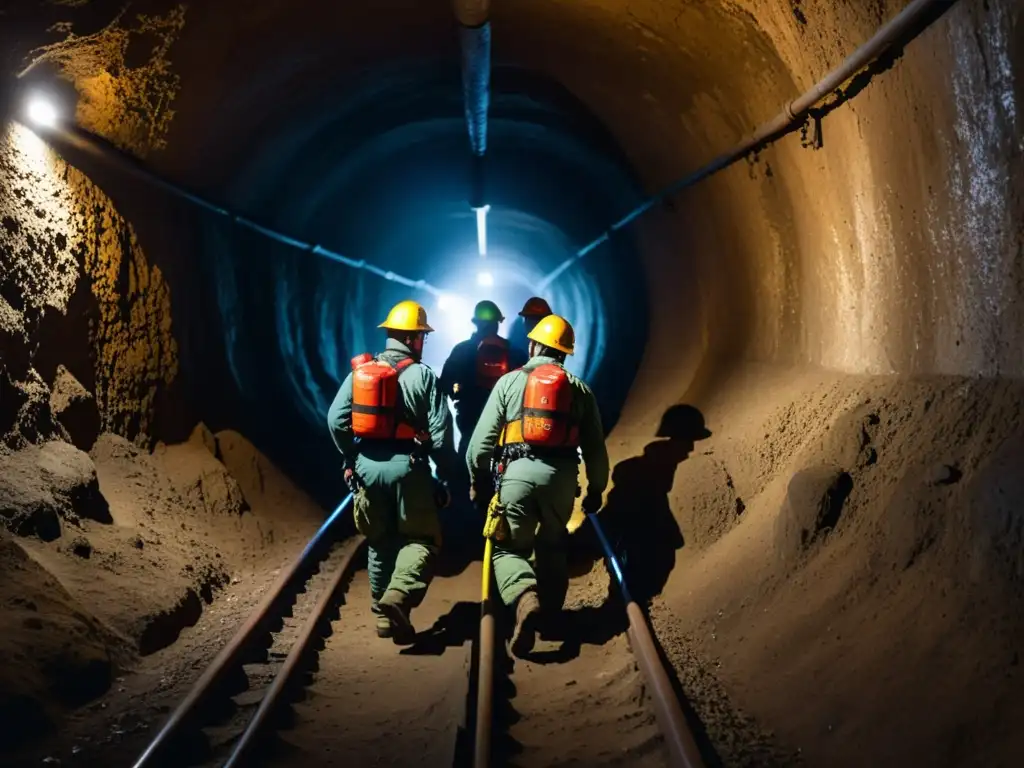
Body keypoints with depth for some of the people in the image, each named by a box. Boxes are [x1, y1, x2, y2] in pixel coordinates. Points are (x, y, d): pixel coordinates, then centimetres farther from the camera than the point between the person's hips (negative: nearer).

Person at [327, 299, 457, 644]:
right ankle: (398, 596, -18)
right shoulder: (423, 375, -5)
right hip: (408, 466, -4)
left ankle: (384, 612, 24)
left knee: (380, 542, 18)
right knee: (421, 540, 6)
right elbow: (441, 430, -9)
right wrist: (446, 473, 2)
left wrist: (351, 458, 11)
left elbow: (336, 419, -1)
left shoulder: (360, 370, 4)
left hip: (367, 465, 4)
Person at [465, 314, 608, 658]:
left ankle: (525, 598, -21)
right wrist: (596, 487, 24)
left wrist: (476, 477, 15)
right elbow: (595, 446, 13)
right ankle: (550, 612, 22)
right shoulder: (579, 389, 13)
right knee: (552, 546, 23)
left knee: (509, 548, 7)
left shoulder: (510, 381, 8)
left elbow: (483, 437, 4)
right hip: (562, 475, 2)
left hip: (519, 472, -2)